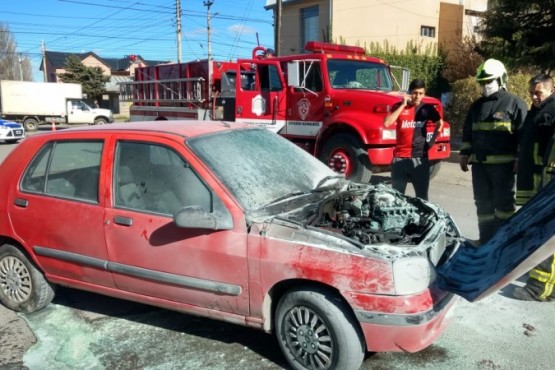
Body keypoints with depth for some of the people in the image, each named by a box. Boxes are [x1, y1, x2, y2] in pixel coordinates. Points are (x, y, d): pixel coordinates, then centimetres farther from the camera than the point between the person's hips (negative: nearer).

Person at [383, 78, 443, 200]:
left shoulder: (427, 108, 4)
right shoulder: (399, 106, 3)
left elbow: (440, 124, 20)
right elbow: (387, 123, -14)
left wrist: (432, 141, 11)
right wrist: (403, 105, -13)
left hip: (420, 158, 0)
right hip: (400, 158, 0)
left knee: (422, 196, 5)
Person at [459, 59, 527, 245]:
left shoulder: (515, 103, -2)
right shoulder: (477, 105, 15)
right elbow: (467, 132, 20)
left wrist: (520, 158, -10)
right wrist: (465, 154, 14)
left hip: (503, 163, -6)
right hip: (479, 163, 6)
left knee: (503, 202, 0)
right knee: (483, 202, 9)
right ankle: (486, 240, 18)